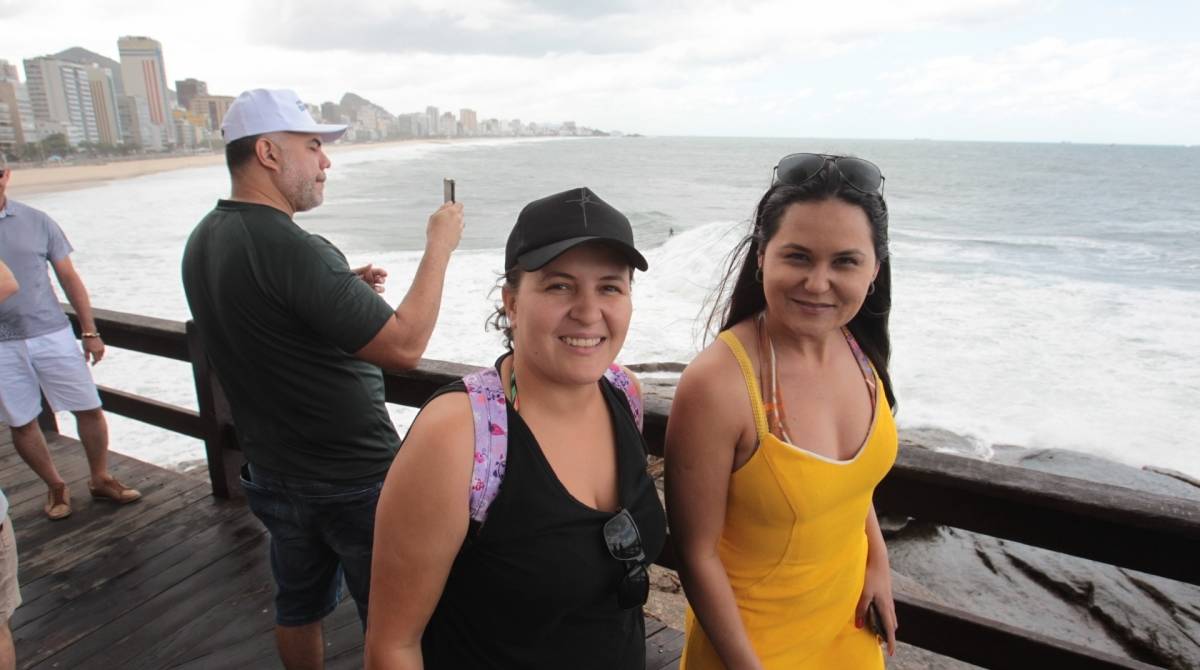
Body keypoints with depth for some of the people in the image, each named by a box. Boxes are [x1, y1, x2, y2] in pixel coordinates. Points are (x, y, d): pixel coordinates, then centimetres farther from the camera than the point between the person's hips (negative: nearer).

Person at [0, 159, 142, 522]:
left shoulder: (35, 221, 1)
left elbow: (68, 277, 5)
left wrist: (90, 330, 3)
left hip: (52, 335, 0)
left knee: (89, 409, 3)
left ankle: (100, 479, 21)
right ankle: (55, 487, 26)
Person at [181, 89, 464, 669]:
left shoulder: (204, 241, 2)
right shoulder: (289, 248, -27)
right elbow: (404, 347, -29)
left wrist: (342, 290, 8)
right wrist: (439, 246, -20)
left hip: (272, 471, 8)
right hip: (354, 479, -8)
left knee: (298, 604, 25)